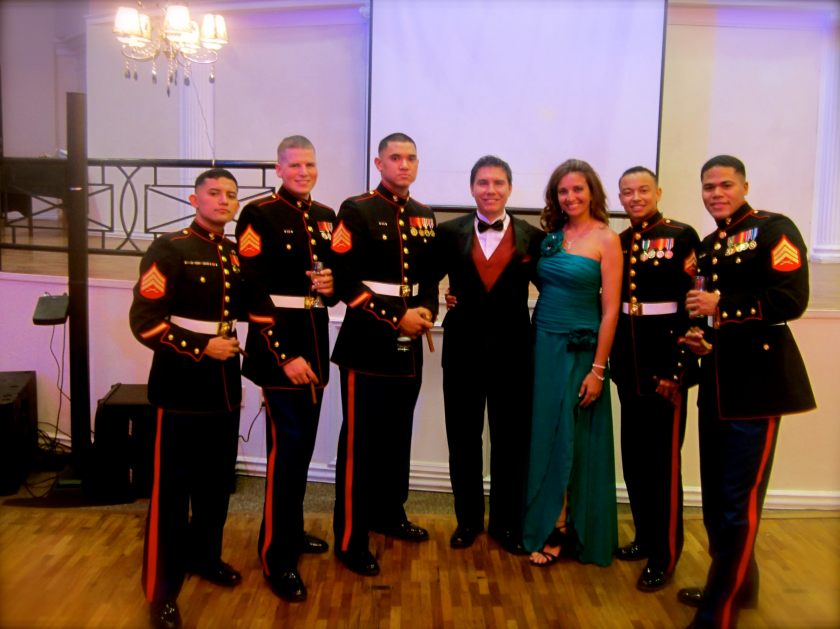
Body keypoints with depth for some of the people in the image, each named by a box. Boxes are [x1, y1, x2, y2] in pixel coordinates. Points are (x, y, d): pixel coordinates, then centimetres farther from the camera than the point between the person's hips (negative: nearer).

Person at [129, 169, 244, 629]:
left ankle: (205, 556, 37)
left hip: (224, 385, 6)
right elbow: (144, 320, -15)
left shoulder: (236, 255, 11)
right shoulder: (169, 250, -9)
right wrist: (201, 347, -19)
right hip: (181, 387, -6)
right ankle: (162, 592, 13)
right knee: (172, 488, 1)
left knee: (217, 481, 16)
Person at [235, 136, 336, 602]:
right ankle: (278, 557, 6)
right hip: (278, 345, -7)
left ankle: (292, 531, 33)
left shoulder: (326, 217, 11)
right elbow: (253, 292, -15)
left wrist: (331, 286, -6)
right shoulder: (259, 214, -9)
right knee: (287, 446, -7)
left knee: (303, 444, 16)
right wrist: (285, 355, -19)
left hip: (316, 343, 7)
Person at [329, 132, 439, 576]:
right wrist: (395, 318, -17)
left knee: (398, 434, 17)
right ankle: (350, 540, 9)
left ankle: (389, 513, 35)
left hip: (410, 343, 7)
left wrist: (427, 311, -2)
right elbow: (345, 281, -14)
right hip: (367, 341, -6)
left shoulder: (424, 216, 12)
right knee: (361, 440, -1)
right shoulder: (357, 210, -8)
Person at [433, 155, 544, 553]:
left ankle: (506, 523, 25)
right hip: (463, 348, 1)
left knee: (510, 441, 9)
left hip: (512, 350, 0)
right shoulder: (449, 233, 2)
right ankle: (468, 519, 27)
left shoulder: (533, 237, 1)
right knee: (463, 439, 11)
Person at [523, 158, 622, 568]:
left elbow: (610, 310, -10)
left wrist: (598, 369, -13)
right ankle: (546, 524, 25)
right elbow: (540, 284, 6)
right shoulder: (551, 235, 7)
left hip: (579, 350, -5)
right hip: (542, 345, 5)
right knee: (544, 436, 11)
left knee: (570, 440, 4)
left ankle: (558, 531, 17)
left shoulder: (606, 239, -7)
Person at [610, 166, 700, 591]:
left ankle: (664, 556, 16)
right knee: (634, 455, 14)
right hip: (629, 362, 6)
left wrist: (677, 368, -15)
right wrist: (612, 361, 4)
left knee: (663, 457, 2)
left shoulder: (682, 236, -7)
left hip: (666, 360, -5)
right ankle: (645, 536, 32)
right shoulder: (617, 242, 10)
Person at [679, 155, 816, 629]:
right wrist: (700, 337, 5)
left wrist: (721, 306, -17)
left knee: (738, 502, -3)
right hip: (717, 382, 8)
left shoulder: (774, 230, -7)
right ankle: (737, 584, 35)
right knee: (715, 496, 15)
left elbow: (791, 301, -19)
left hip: (758, 382, -8)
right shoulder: (708, 246, 16)